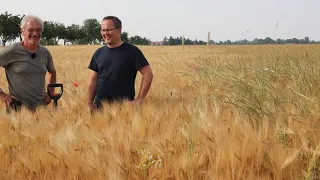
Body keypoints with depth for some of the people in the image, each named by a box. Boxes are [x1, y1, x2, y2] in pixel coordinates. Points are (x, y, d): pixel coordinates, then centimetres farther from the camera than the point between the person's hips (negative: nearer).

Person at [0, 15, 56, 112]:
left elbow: (52, 72, 25)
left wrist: (51, 92, 13)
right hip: (18, 107, -5)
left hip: (41, 106, 5)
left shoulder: (45, 52, 6)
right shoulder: (12, 51, -10)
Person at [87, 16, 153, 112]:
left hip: (124, 107, -4)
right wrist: (90, 104, 5)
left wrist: (139, 100, -12)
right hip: (100, 107, 4)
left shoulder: (132, 51, -6)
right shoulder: (98, 53, 8)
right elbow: (93, 80, 12)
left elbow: (148, 74, -8)